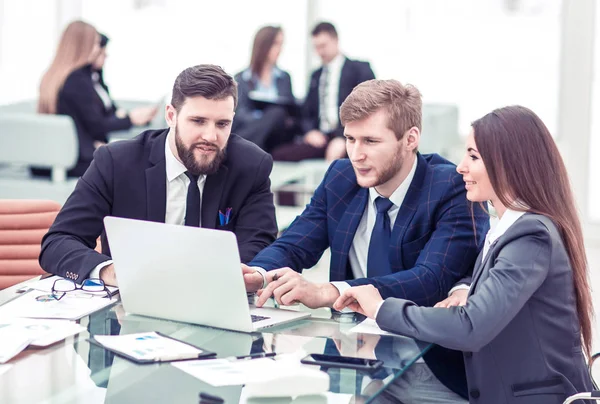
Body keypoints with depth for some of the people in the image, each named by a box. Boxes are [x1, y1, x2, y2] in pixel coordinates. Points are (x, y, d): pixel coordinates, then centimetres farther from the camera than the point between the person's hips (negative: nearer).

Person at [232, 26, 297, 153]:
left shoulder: (284, 78, 21)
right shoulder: (241, 79, 10)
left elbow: (292, 110, 15)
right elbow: (241, 114, -1)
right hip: (248, 131, -3)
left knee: (278, 114, -34)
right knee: (276, 113, -33)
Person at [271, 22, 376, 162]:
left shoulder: (359, 69, 8)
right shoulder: (316, 75, 26)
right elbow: (307, 113, 23)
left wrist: (343, 139, -17)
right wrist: (310, 131, -2)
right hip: (321, 138, 5)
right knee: (278, 154, -23)